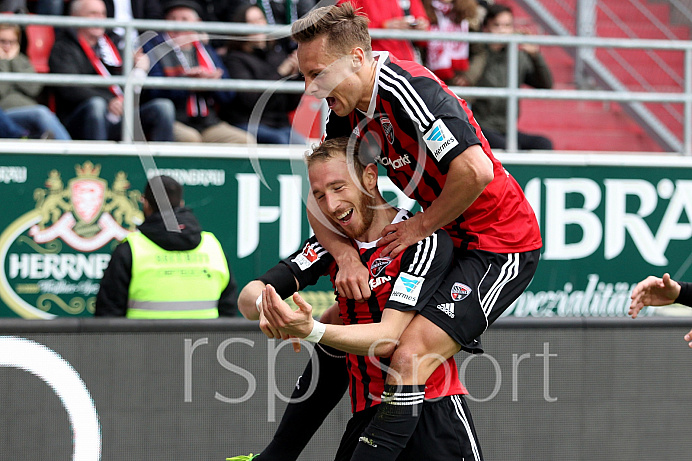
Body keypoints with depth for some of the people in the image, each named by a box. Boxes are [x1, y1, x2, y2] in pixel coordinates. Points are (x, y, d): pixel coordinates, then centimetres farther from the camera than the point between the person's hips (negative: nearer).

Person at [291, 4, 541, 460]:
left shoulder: (408, 90, -26)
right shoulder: (349, 109, 2)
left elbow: (475, 170, -35)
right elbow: (318, 197, 7)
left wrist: (422, 225, -20)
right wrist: (345, 254, -12)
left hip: (501, 246, -10)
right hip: (450, 241, 10)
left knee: (410, 356, -26)